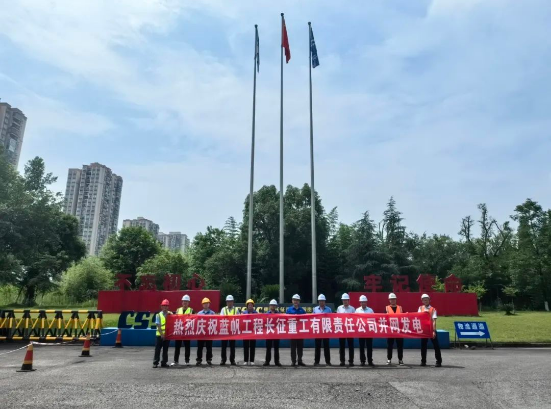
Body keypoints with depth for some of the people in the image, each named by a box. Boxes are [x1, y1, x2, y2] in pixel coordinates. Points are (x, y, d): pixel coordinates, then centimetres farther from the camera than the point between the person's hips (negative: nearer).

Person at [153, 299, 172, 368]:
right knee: (157, 349, 2)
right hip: (160, 335, -2)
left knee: (165, 349, 9)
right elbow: (158, 326, -6)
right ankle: (155, 363, 10)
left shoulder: (169, 314, 7)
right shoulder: (159, 315, -1)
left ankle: (164, 363, 17)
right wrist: (162, 334, -12)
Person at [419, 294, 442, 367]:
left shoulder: (433, 309, -4)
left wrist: (434, 331, -17)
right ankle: (423, 361, 18)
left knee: (436, 345, -1)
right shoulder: (420, 308, 8)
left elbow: (434, 321, -10)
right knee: (423, 345, 8)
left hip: (431, 329, -3)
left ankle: (439, 361, 7)